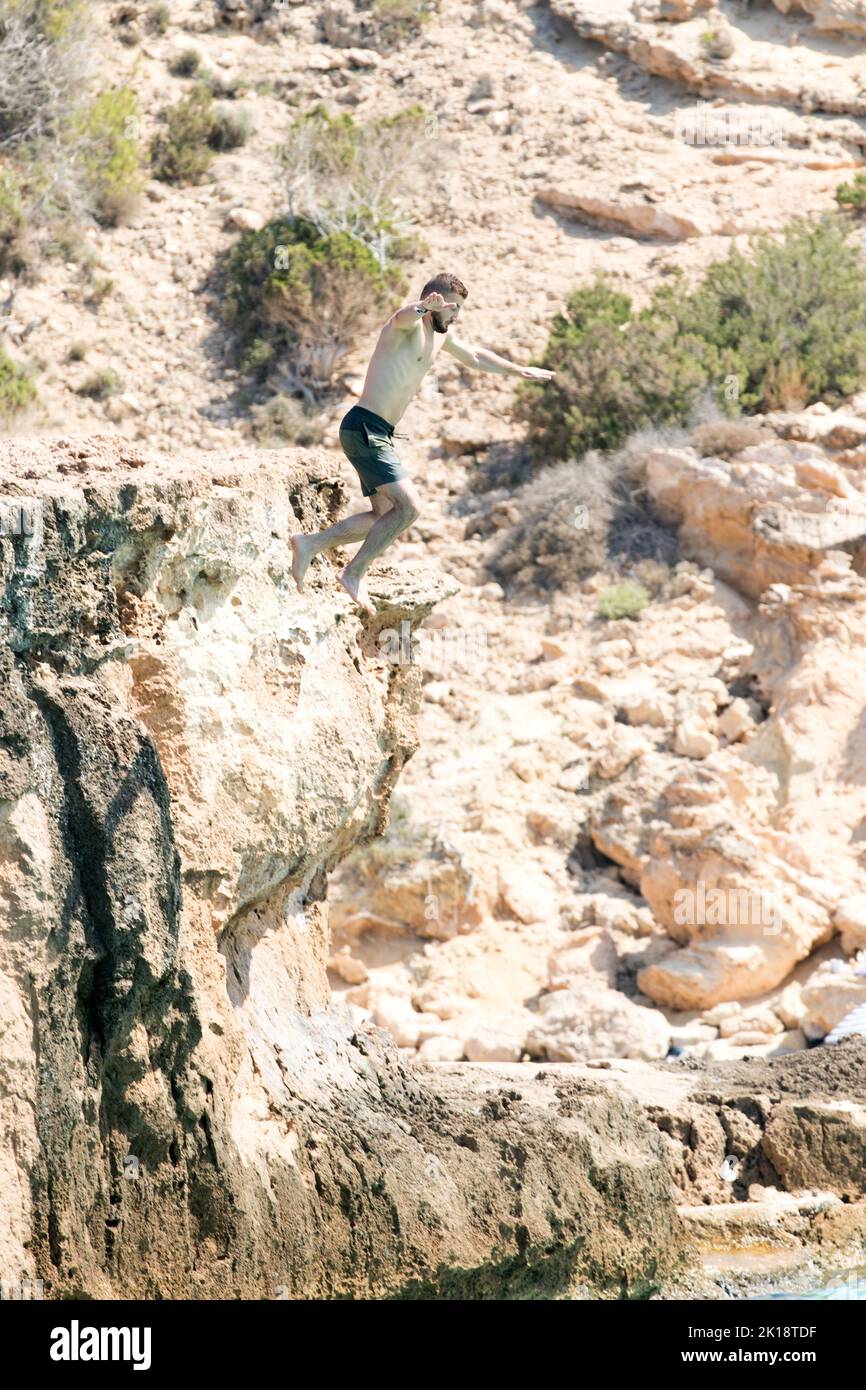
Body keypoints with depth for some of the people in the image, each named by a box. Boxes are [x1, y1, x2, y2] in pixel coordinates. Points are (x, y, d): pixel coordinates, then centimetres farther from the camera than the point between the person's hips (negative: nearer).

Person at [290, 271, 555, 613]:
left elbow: (475, 356, 35)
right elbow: (403, 318, -40)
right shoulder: (410, 325, -13)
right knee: (409, 507, -16)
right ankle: (354, 574, -5)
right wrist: (424, 306, -63)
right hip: (364, 428, -10)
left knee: (385, 516, 13)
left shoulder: (440, 336, 17)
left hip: (378, 434, 10)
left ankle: (309, 545, 17)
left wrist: (521, 371, 45)